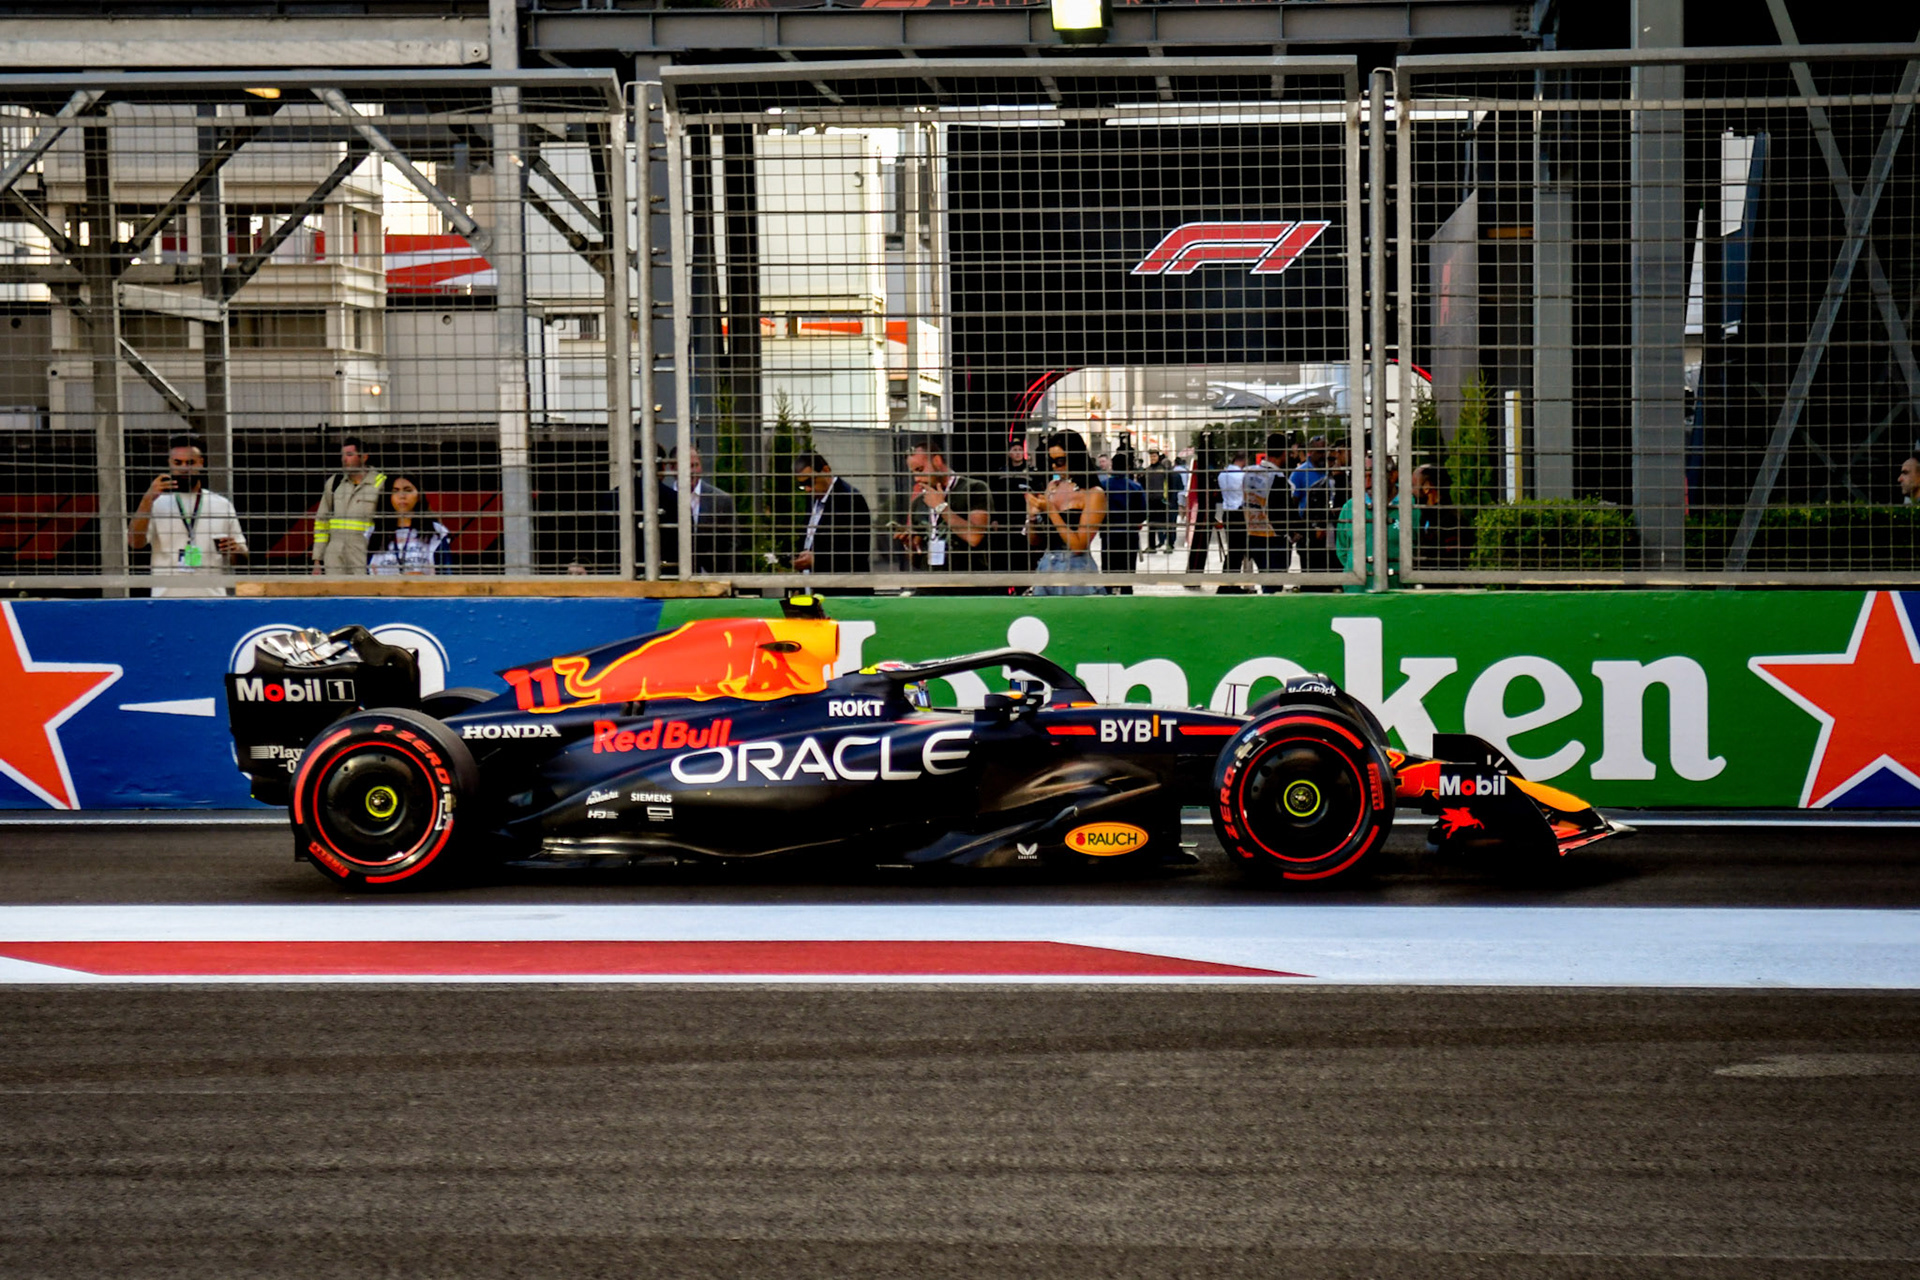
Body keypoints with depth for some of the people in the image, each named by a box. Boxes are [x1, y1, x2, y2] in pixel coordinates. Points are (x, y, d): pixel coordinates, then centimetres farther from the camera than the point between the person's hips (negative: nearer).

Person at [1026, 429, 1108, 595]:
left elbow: (1078, 546, -16)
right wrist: (1032, 515, -7)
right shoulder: (1052, 486, 9)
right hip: (1047, 567, 6)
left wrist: (1051, 511, -17)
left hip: (1076, 570, -6)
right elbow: (1034, 540, 12)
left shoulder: (1094, 495, -9)